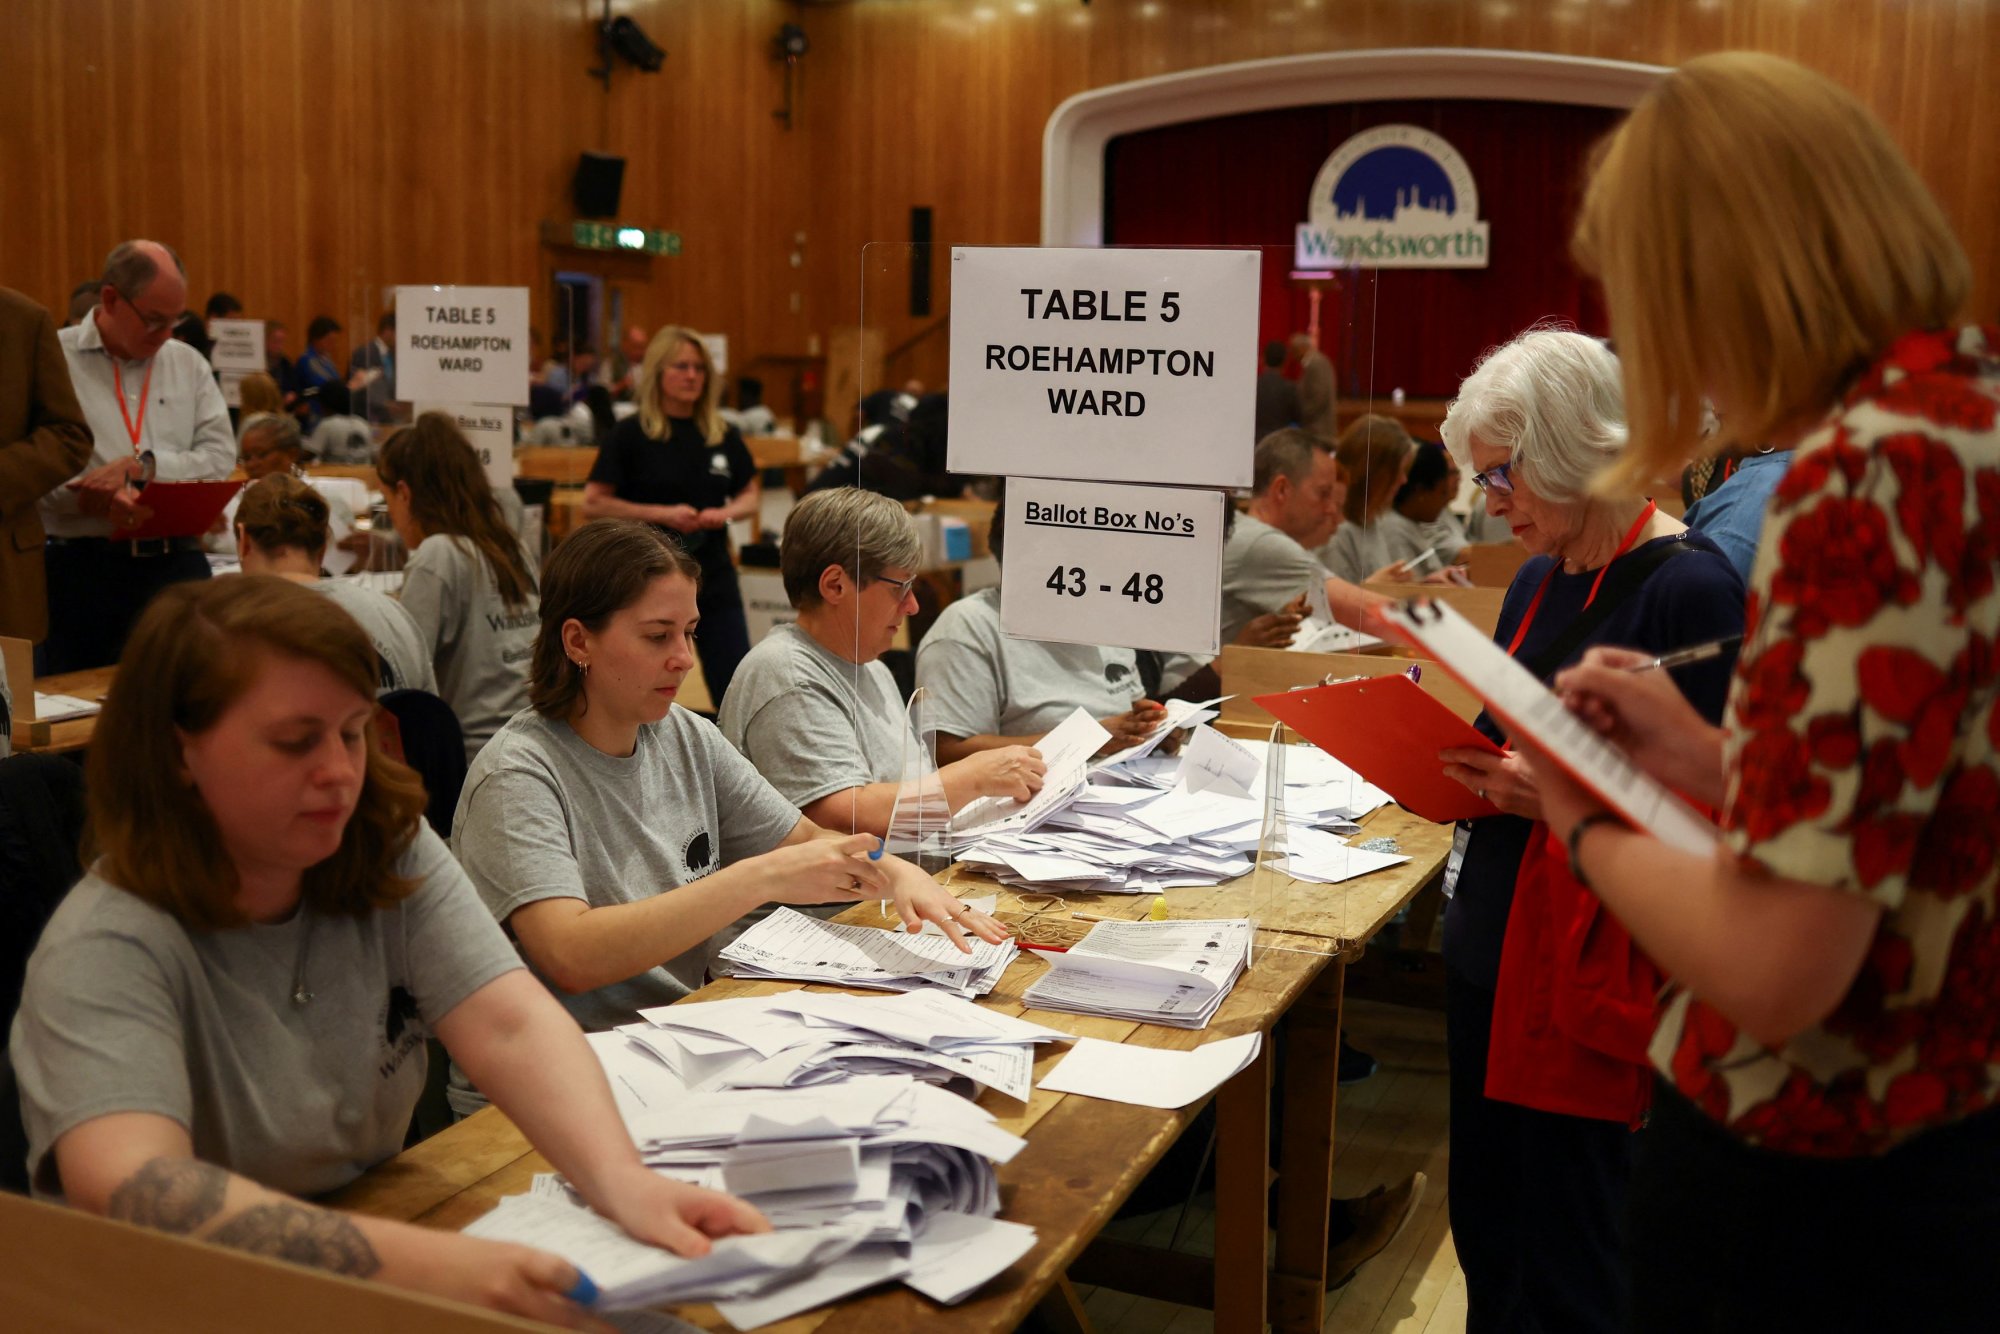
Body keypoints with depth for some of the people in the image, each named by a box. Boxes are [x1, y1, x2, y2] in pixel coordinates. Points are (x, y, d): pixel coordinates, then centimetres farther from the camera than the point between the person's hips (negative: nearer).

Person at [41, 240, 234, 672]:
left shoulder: (188, 364, 13)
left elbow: (220, 455, 4)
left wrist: (143, 467, -12)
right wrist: (99, 498, -23)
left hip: (177, 563, 3)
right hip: (78, 569, -3)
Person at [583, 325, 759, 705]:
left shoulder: (723, 435, 6)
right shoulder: (632, 434, -5)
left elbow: (751, 496, 15)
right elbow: (593, 504, -7)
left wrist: (725, 512, -8)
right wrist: (661, 513, -17)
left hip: (715, 578, 3)